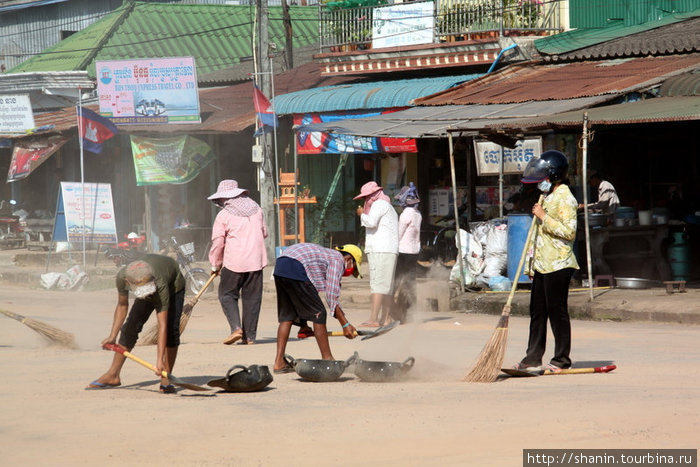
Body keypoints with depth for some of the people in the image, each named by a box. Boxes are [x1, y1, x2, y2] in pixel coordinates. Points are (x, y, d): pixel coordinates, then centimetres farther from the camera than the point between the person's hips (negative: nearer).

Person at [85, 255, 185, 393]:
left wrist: (160, 360, -54)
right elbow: (122, 305, -13)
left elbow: (162, 325, -48)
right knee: (130, 327, -1)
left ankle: (166, 380, -16)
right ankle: (113, 375, 7)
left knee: (171, 329, -21)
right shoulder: (122, 276, -35)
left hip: (174, 285, -4)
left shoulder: (160, 286, -47)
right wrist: (113, 336, -14)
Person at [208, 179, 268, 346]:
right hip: (256, 260, 4)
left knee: (227, 295, 7)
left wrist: (215, 265, 9)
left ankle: (236, 327, -12)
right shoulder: (256, 209, 9)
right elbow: (264, 233, 19)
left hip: (234, 262, -4)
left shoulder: (224, 215, -6)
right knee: (252, 297, 9)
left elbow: (217, 243, -3)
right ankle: (250, 335, 8)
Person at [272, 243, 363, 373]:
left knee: (287, 316, 15)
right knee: (318, 313, 1)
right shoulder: (338, 260, 6)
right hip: (296, 269, -9)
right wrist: (345, 324, 0)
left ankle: (279, 363, 12)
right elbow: (331, 296, -3)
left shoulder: (327, 254, 33)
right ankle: (327, 360, 5)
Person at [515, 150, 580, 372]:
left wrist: (544, 217, -19)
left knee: (557, 310, -5)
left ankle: (562, 359, 2)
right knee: (537, 311, 11)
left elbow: (568, 231, -22)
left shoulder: (565, 199, -11)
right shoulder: (547, 197, 19)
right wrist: (532, 263, 22)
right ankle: (533, 357, 17)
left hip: (557, 264, -9)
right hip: (542, 264, 9)